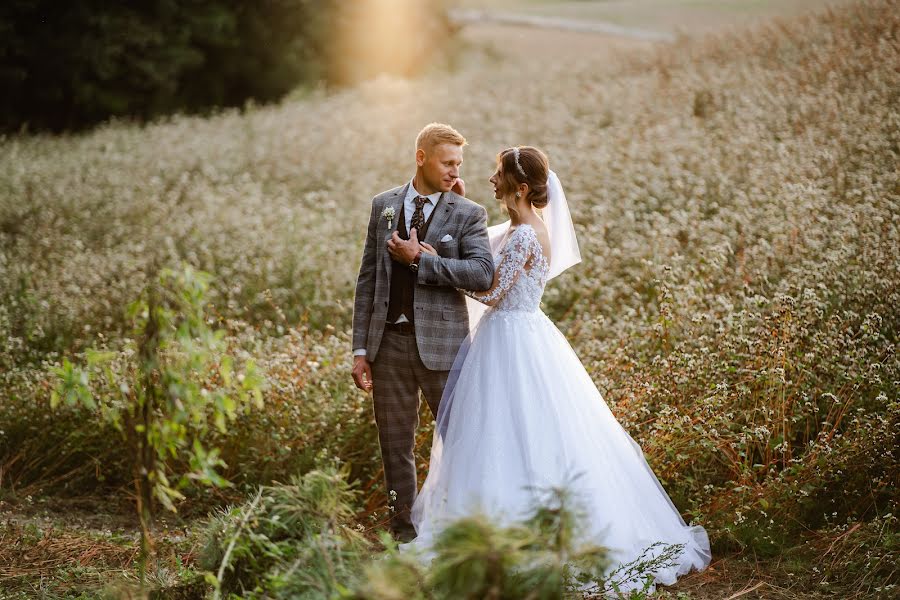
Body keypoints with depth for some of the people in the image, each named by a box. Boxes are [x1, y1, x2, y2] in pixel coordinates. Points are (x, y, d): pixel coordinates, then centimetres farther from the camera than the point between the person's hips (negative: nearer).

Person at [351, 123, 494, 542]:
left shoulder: (468, 214, -1)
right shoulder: (384, 205, 9)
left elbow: (482, 274, -17)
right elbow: (368, 277, 9)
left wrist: (419, 259, -17)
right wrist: (360, 348, 4)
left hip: (441, 343, -3)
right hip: (389, 339, 3)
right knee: (395, 444, 9)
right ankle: (404, 532, 19)